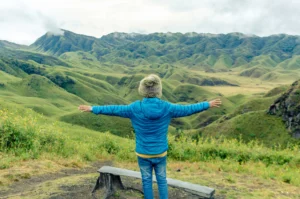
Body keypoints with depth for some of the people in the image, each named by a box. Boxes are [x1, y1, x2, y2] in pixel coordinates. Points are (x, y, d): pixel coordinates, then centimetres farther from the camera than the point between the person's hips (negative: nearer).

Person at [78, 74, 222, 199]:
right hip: (161, 153, 1)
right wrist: (208, 105, 9)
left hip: (143, 154, -1)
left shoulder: (135, 108, -16)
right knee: (162, 180, 18)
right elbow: (188, 109, -4)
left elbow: (114, 109, -7)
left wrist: (92, 109, 5)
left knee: (147, 181, 17)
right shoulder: (167, 108, -13)